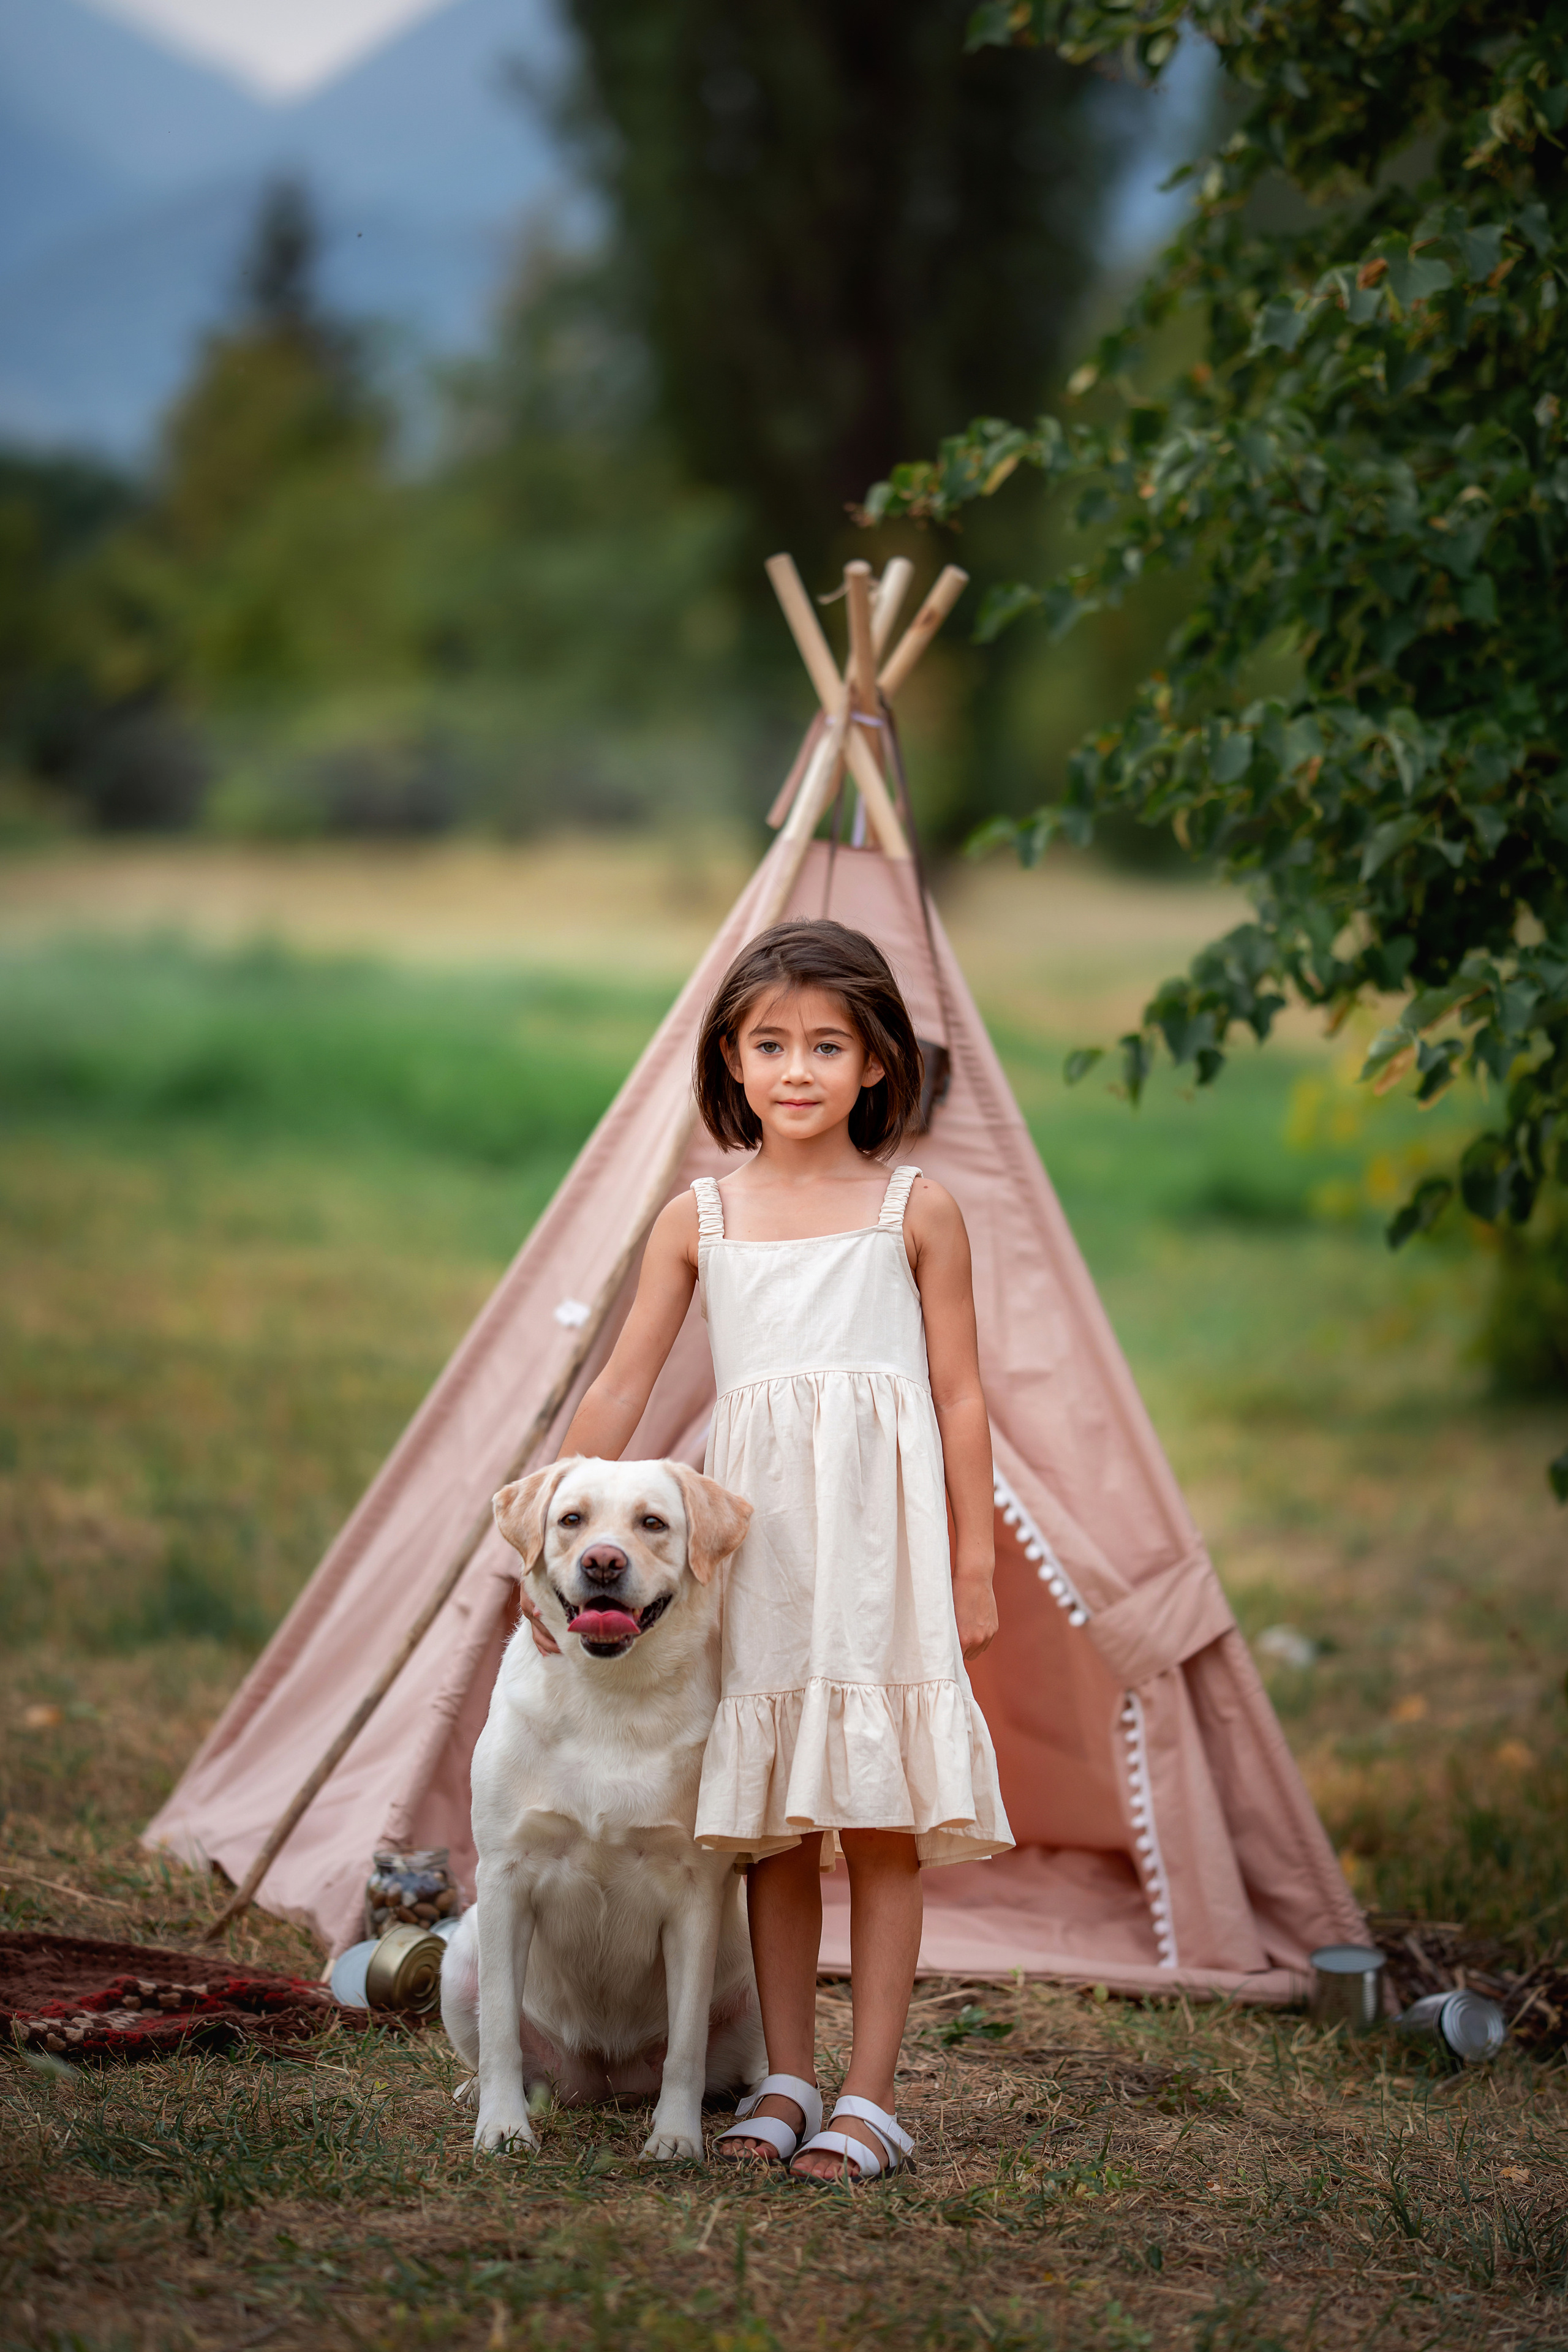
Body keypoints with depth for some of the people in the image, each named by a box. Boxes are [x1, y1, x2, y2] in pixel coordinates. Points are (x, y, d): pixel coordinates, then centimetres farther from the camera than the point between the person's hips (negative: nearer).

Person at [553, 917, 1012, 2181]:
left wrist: (975, 1564, 0)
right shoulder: (701, 1218, 7)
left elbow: (960, 1397, 4)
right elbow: (623, 1387, 9)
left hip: (883, 1534, -2)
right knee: (772, 1822, 6)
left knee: (882, 1818, -1)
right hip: (757, 1539, 2)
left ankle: (871, 2097, 4)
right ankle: (787, 2081, 16)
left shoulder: (916, 1210, 2)